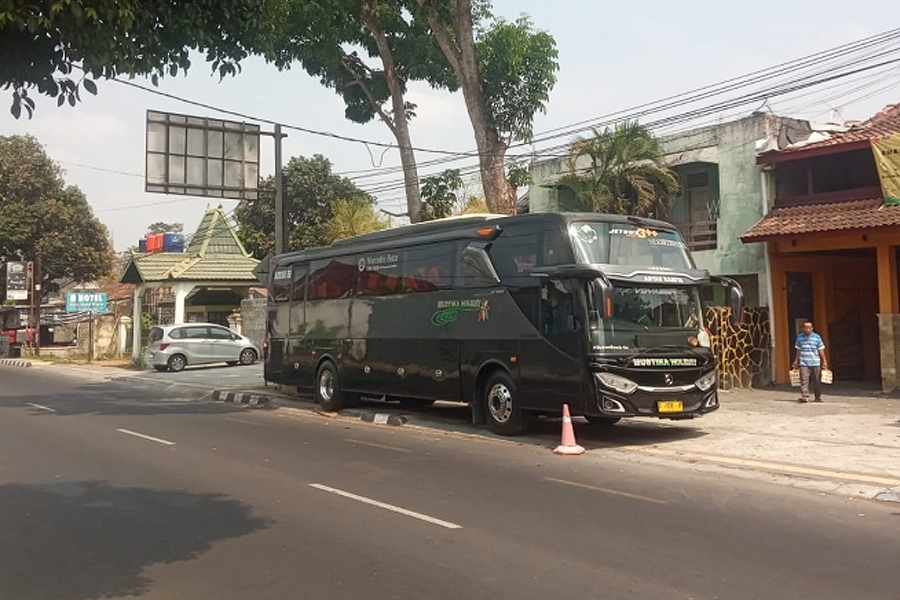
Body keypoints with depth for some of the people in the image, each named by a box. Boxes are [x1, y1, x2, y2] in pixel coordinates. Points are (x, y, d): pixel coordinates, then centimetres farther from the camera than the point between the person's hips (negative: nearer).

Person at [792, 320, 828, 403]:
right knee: (804, 380, -11)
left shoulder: (817, 337, 0)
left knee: (817, 381, 7)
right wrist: (796, 361, 12)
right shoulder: (800, 337, 4)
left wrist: (824, 361, 2)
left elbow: (821, 351, 4)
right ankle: (805, 396, -14)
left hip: (815, 363, 0)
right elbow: (798, 350, 11)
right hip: (804, 363, 0)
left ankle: (818, 397, 20)